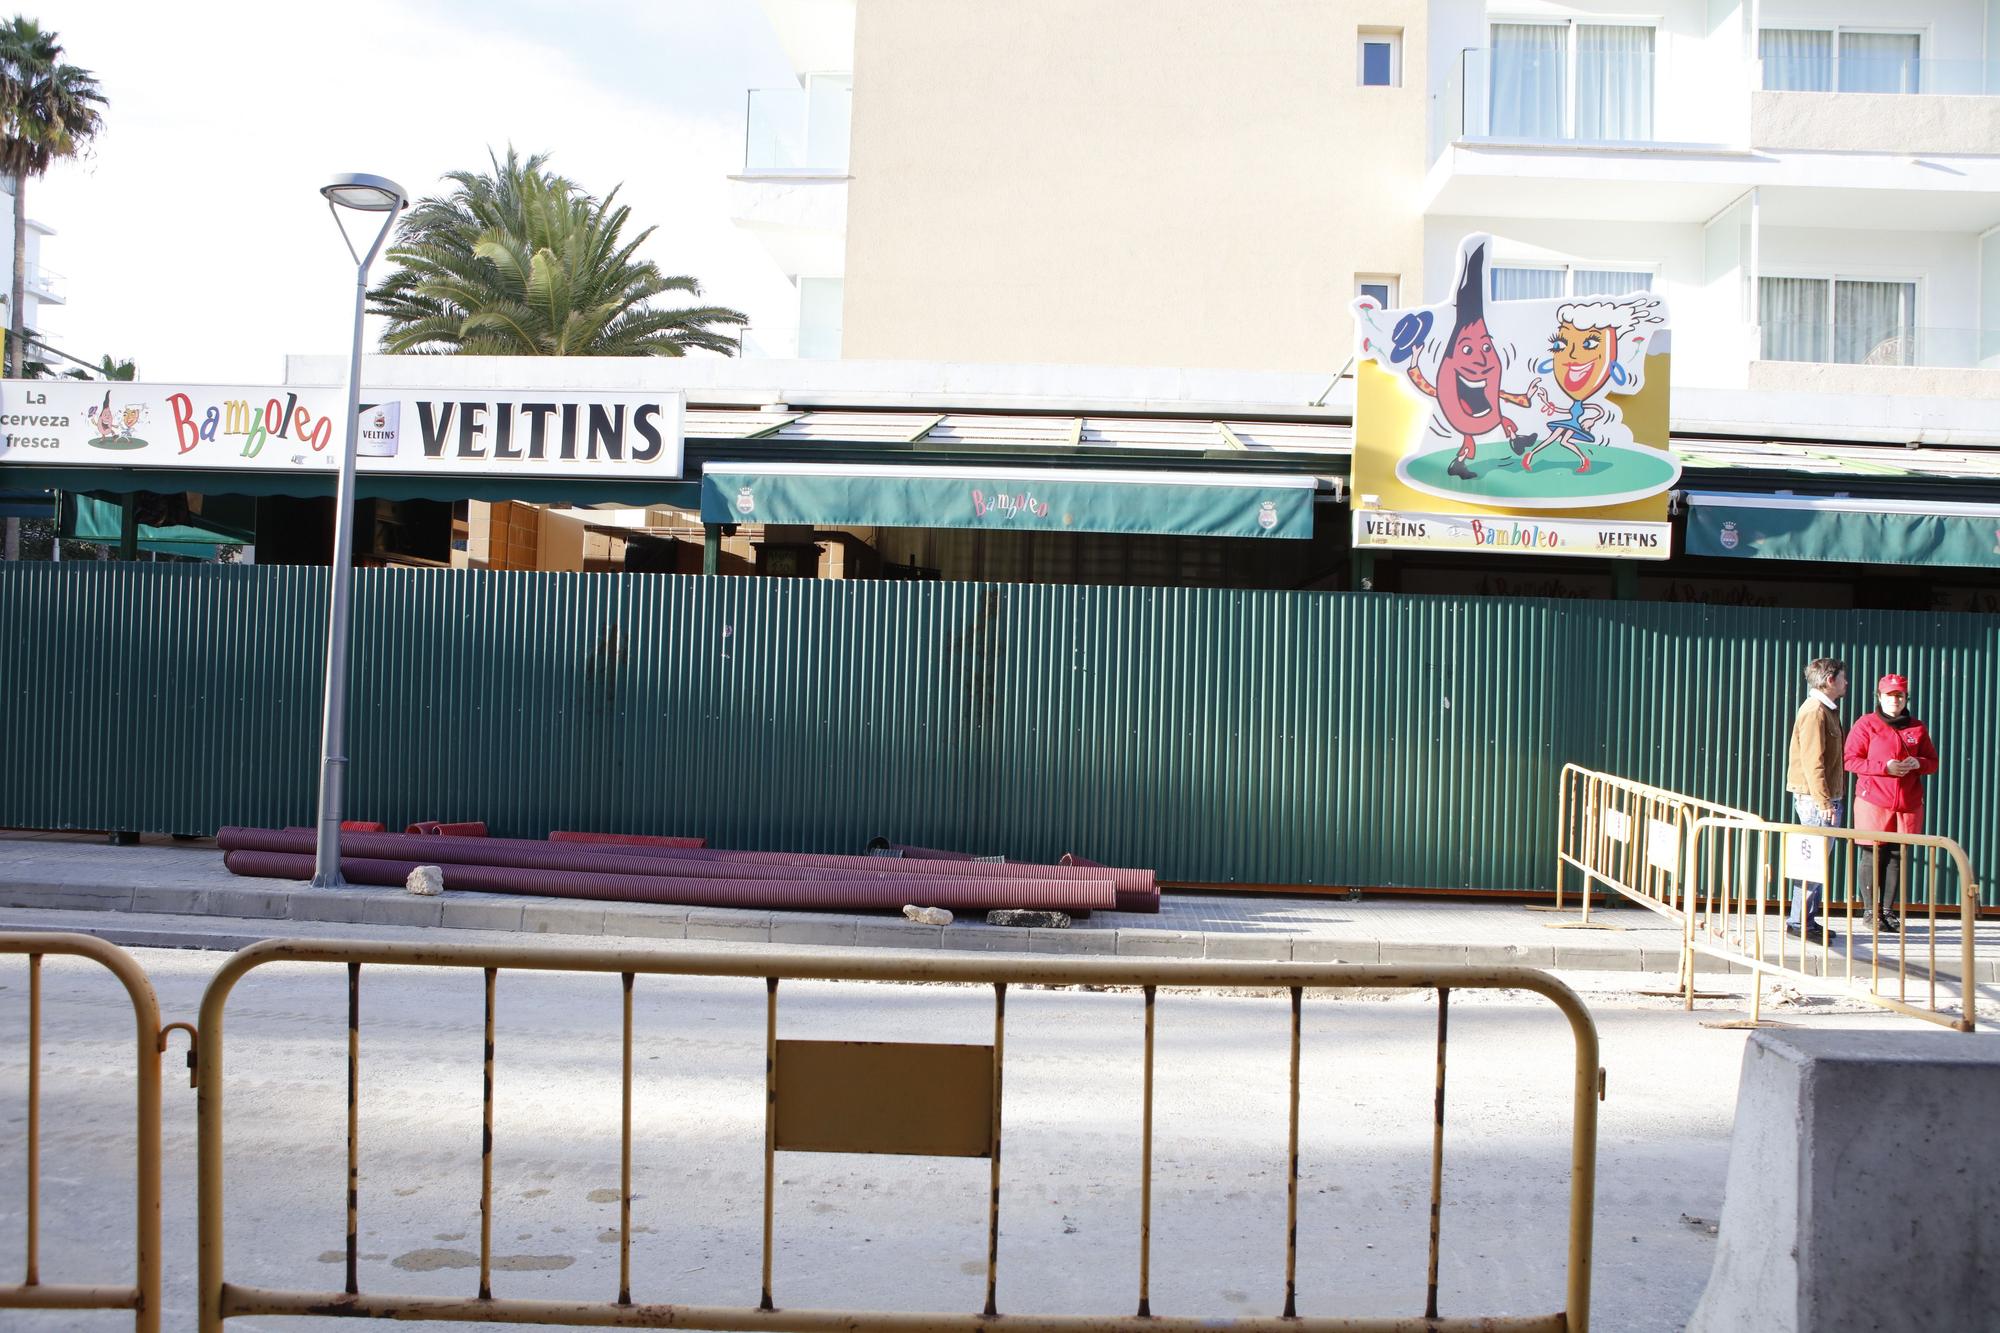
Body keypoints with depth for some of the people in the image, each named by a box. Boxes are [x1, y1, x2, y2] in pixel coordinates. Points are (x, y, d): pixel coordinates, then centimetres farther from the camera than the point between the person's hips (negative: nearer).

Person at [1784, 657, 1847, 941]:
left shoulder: (1827, 710, 18)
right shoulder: (1814, 711, -14)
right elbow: (1813, 761, -20)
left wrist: (1834, 798, 16)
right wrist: (1824, 802, -22)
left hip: (1826, 798, 10)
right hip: (1816, 799, -10)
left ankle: (1804, 920, 17)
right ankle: (1801, 921, -5)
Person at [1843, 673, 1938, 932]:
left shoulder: (1917, 728, 12)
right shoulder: (1867, 724, 1)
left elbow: (1933, 762, 16)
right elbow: (1850, 760, -5)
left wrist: (1918, 763, -7)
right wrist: (1885, 767, -16)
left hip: (1908, 804, 4)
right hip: (1873, 801, -4)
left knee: (1897, 856, 5)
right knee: (1872, 855, -2)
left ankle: (1888, 910, 14)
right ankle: (1871, 910, 6)